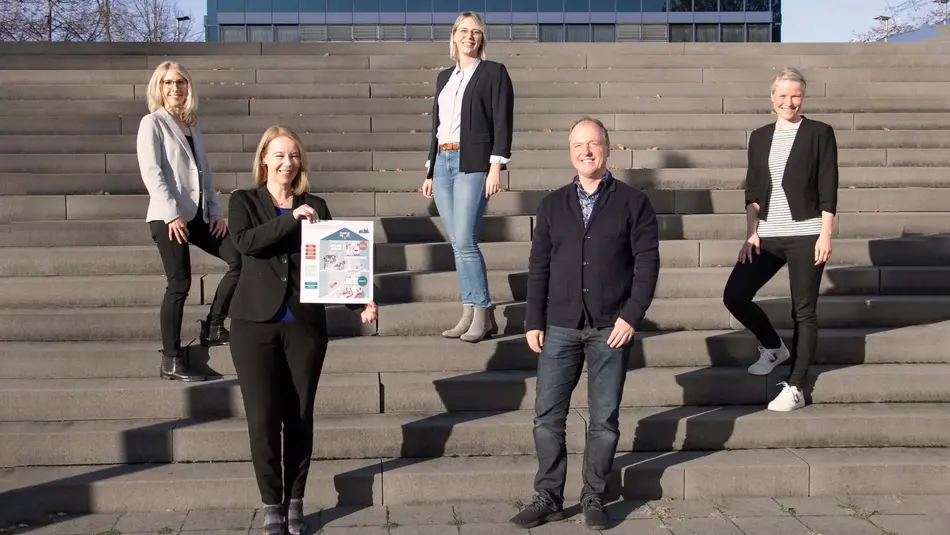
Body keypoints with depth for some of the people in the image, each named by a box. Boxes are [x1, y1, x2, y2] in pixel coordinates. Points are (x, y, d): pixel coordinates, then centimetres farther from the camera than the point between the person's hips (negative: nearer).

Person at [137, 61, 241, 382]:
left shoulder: (191, 126, 18)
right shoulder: (152, 123, -2)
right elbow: (151, 172, -11)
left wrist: (215, 211, 7)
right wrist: (172, 214, -18)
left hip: (198, 215, 7)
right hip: (169, 217, -7)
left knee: (240, 258, -2)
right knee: (180, 284, -8)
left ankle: (213, 327, 8)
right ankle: (171, 361, -1)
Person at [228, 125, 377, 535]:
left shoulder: (315, 205, 9)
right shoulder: (244, 201, 4)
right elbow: (245, 241, -16)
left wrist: (361, 301, -9)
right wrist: (292, 218, -22)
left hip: (305, 323, 2)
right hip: (256, 323, -1)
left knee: (300, 417, 5)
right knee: (263, 418, -1)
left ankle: (295, 502, 19)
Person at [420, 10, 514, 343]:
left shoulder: (494, 72, 1)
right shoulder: (444, 77, 18)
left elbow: (502, 123, -6)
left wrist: (496, 168, -15)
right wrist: (430, 171, 16)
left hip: (472, 162, -6)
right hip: (442, 162, 6)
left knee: (464, 241, -14)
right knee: (457, 243, 5)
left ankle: (482, 315, -5)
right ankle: (470, 314, 10)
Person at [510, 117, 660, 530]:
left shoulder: (633, 202, 1)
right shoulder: (552, 205, 9)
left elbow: (647, 261, -3)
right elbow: (539, 266, 8)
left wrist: (631, 315, -11)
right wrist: (534, 321, 3)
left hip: (610, 328, -2)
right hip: (560, 327, 2)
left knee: (604, 419, 4)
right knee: (547, 416, 2)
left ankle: (594, 499, 16)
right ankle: (548, 498, 13)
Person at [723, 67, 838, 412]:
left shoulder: (819, 133, -1)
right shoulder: (759, 137, 10)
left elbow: (828, 189, -5)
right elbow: (752, 190, 11)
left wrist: (825, 235, -11)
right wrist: (751, 233, 2)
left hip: (805, 235, -4)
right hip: (767, 235, 5)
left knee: (804, 311, 0)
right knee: (734, 296, -2)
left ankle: (794, 389, 6)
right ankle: (774, 347, 24)